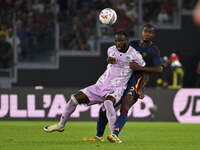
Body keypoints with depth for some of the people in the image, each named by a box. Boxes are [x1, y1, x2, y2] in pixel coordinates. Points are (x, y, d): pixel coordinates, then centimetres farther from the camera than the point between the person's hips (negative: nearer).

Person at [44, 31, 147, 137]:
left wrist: (139, 89, -5)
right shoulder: (111, 50, 5)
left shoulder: (134, 55, -10)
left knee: (108, 102, -40)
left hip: (116, 89, -5)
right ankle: (61, 125, 20)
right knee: (75, 98, -2)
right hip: (101, 85, 6)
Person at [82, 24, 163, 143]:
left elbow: (159, 69, -14)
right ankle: (99, 136, 19)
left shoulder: (154, 50, -1)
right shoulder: (133, 44, 16)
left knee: (124, 108, -28)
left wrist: (139, 67, -23)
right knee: (104, 106, 3)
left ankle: (115, 135, -42)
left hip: (136, 81, -6)